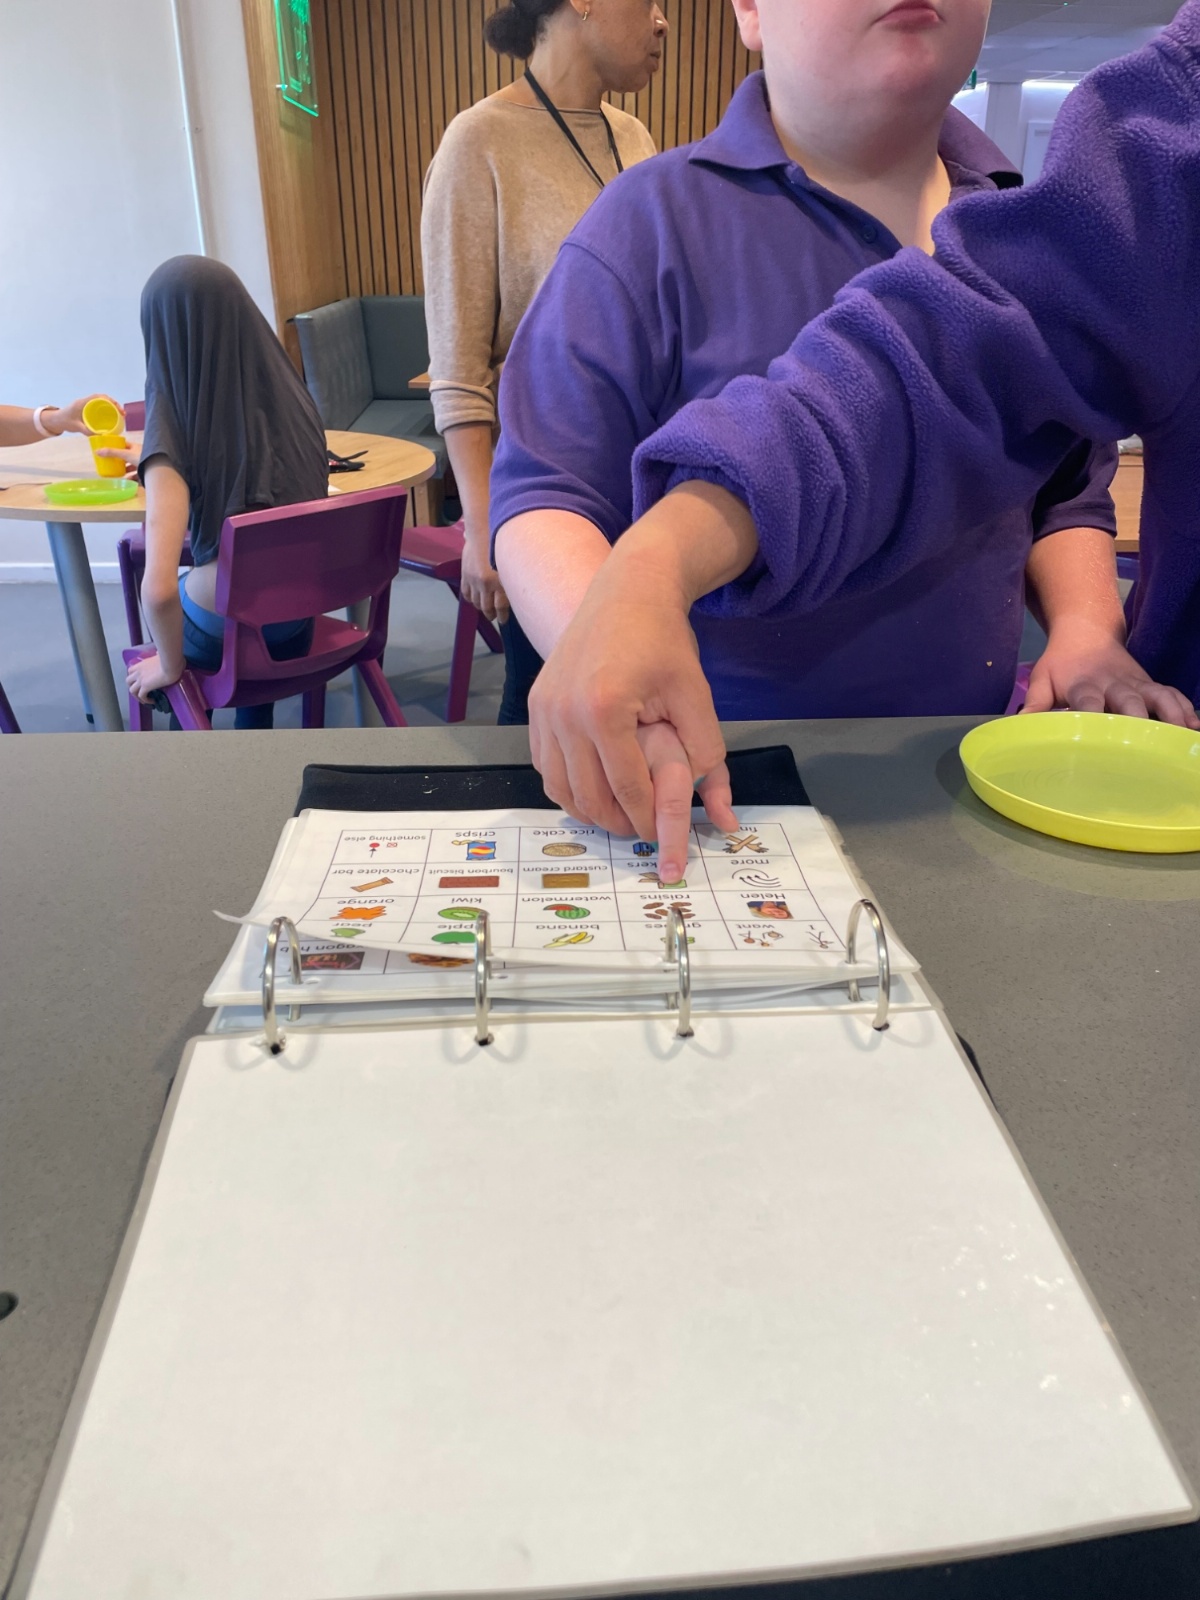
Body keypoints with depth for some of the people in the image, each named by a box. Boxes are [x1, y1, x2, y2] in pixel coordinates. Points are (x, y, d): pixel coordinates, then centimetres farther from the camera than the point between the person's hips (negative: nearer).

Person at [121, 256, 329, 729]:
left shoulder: (174, 433, -22)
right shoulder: (292, 397, -8)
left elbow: (159, 588, -32)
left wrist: (169, 666, -11)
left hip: (223, 635, -3)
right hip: (297, 622, 4)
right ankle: (255, 725, 46)